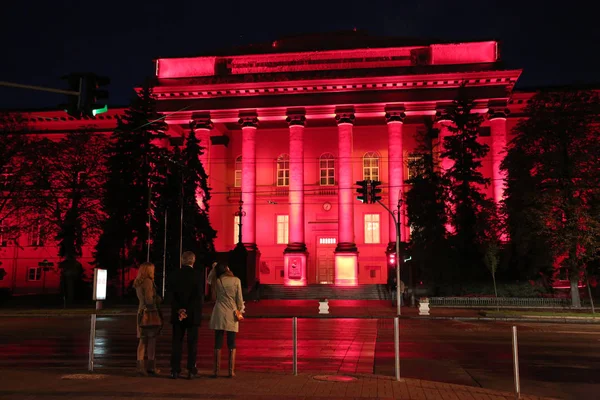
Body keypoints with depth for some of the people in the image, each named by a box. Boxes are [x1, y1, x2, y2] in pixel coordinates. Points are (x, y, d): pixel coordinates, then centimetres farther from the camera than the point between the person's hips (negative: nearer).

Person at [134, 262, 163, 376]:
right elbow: (149, 300, -17)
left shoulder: (138, 283, 13)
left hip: (141, 312, 8)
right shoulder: (148, 282, -13)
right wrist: (158, 299, -2)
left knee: (143, 340, 9)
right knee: (152, 340, 0)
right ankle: (151, 366, 5)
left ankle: (140, 366, 6)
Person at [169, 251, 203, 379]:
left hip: (178, 314, 3)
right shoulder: (196, 275, -8)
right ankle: (191, 371, 5)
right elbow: (199, 296, -12)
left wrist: (179, 310, -4)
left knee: (176, 342, 8)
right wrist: (188, 311, -8)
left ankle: (175, 370, 9)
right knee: (192, 343, 4)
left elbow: (172, 296, -1)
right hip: (193, 314, -3)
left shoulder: (175, 275, 2)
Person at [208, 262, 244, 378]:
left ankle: (216, 370, 5)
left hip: (219, 315, 1)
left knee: (218, 343, 5)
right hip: (232, 315, -1)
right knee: (231, 344, 4)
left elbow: (209, 278, 25)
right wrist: (240, 310, 10)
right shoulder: (236, 280, -5)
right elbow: (239, 298, -2)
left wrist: (214, 268, 18)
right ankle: (231, 371, 4)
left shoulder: (217, 281, 1)